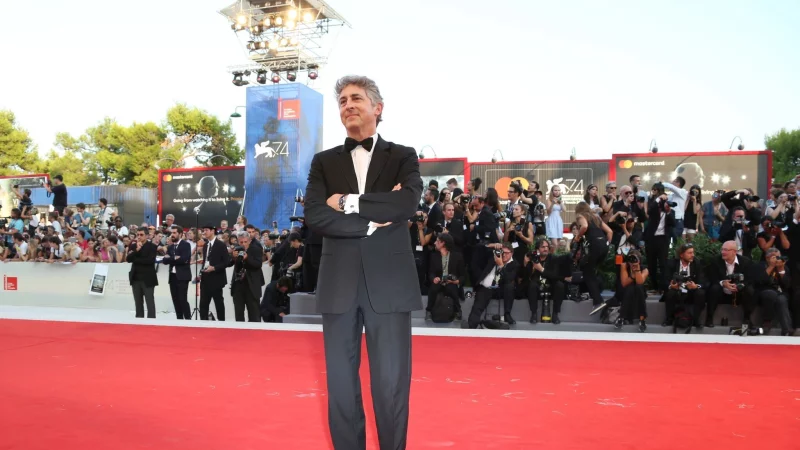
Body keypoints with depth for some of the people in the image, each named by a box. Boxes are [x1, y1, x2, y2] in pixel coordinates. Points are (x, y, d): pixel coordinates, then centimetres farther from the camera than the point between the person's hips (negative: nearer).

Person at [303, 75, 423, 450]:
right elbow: (314, 216, -5)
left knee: (392, 383, 4)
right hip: (339, 285, 2)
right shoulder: (324, 162, 10)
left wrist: (348, 202, -8)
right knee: (341, 382, 10)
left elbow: (406, 204, -13)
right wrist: (371, 221, -11)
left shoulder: (403, 157, 6)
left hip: (389, 284, -2)